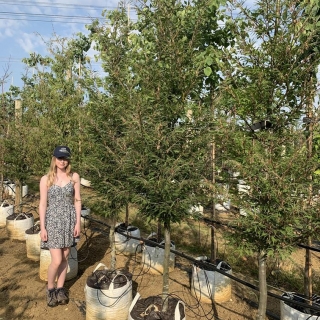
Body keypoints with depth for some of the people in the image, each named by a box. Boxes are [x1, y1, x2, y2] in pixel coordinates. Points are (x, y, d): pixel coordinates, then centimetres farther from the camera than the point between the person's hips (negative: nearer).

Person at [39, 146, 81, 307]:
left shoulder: (74, 177, -2)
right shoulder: (46, 179, -6)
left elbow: (77, 201, 1)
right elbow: (42, 204, -4)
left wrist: (78, 222, -1)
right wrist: (42, 227, -6)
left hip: (69, 220, 2)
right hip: (53, 221, -2)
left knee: (64, 257, 12)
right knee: (56, 261, -3)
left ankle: (60, 288, 32)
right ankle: (50, 289, 25)